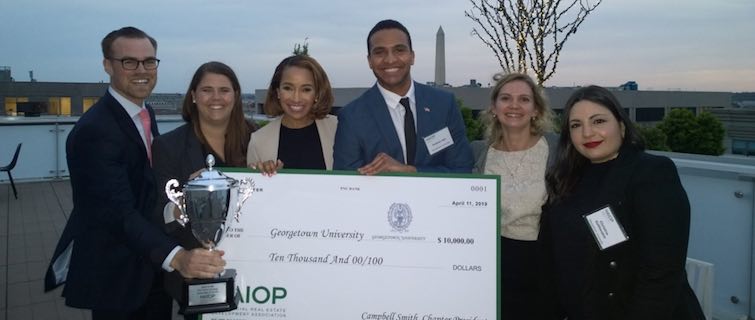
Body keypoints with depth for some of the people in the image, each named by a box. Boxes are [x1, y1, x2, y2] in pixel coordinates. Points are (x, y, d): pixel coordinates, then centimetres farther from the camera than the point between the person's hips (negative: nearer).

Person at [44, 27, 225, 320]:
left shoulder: (146, 113, 4)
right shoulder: (94, 130, -24)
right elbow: (119, 212, -33)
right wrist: (176, 257, -46)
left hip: (154, 267, 8)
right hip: (117, 275, -8)